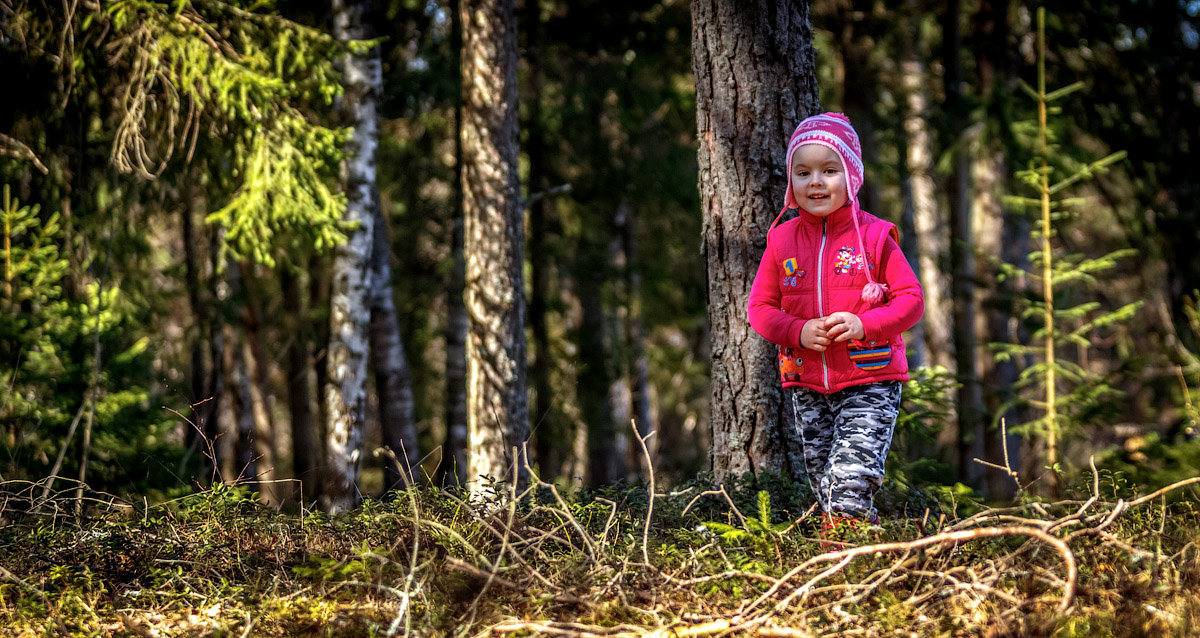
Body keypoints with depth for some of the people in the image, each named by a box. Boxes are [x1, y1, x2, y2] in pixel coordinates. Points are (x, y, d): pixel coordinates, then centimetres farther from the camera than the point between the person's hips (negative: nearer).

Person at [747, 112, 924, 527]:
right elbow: (760, 307, 7)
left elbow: (911, 300, -3)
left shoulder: (874, 235, -4)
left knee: (850, 479, -17)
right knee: (823, 483, 9)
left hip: (869, 381, -4)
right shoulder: (782, 241, 4)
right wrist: (799, 332, -12)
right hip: (807, 386, 4)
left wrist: (863, 325, -19)